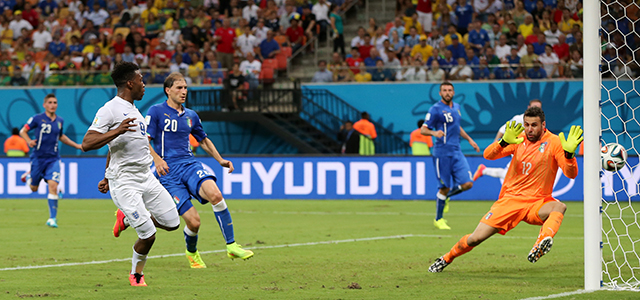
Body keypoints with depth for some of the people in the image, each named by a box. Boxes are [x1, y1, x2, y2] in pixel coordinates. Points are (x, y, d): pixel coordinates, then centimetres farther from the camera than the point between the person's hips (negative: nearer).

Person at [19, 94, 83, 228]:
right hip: (38, 157, -2)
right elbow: (23, 131, -1)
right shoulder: (37, 119, -7)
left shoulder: (60, 121, 6)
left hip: (53, 159, 2)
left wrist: (77, 146, 23)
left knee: (53, 186, -15)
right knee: (33, 188, 10)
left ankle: (53, 218, -10)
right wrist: (29, 141, -21)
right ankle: (29, 176, 47)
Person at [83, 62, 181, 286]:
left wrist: (108, 178, 31)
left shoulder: (133, 109, 16)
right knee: (148, 235, -11)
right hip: (124, 183, -8)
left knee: (172, 223, 5)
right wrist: (117, 131, -32)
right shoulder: (110, 110, -12)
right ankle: (136, 275, 15)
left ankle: (126, 219, 27)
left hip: (146, 178, 8)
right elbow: (86, 144, -21)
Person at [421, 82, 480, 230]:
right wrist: (434, 132, -30)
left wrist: (469, 139, 29)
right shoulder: (436, 109, -8)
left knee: (467, 184, -6)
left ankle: (445, 196, 23)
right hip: (442, 153, -6)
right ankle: (438, 219, 13)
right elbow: (423, 129, -10)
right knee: (445, 187, -4)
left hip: (457, 152, 6)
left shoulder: (456, 107, 14)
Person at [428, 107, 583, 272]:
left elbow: (571, 174, -13)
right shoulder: (519, 139, 3)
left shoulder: (554, 142, -5)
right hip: (510, 200, 2)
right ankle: (446, 259, 22)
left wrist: (569, 153, -34)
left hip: (536, 204, -2)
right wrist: (504, 141, -27)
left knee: (559, 207, -36)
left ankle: (541, 244, -60)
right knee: (476, 238, -3)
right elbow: (488, 155, -7)